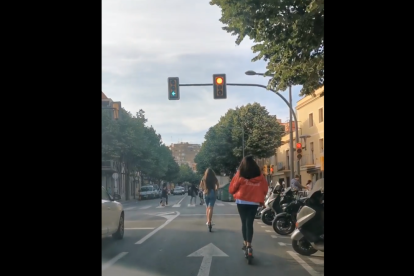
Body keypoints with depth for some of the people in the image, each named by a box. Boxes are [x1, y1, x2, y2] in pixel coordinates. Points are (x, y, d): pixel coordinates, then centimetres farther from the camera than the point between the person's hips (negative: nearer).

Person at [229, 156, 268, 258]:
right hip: (254, 202, 1)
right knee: (250, 223, 2)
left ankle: (245, 243, 16)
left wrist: (236, 194, 21)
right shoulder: (259, 175, 3)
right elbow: (265, 188, 7)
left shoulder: (240, 174, -3)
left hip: (242, 201, -1)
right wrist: (260, 199, 19)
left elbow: (232, 188, 2)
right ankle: (249, 245, -7)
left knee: (244, 222, 11)